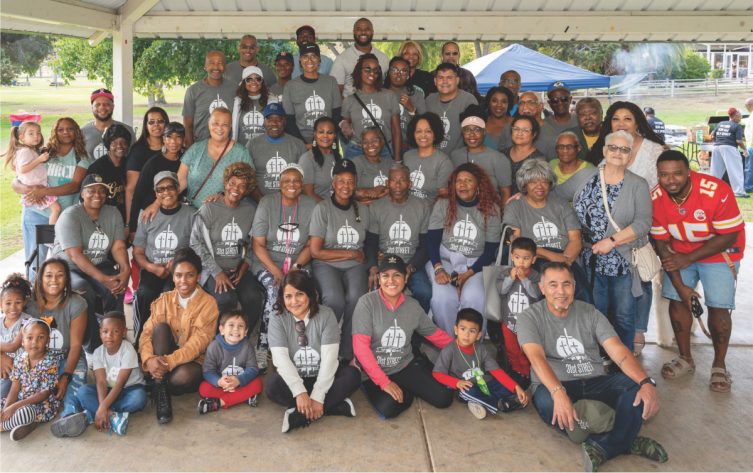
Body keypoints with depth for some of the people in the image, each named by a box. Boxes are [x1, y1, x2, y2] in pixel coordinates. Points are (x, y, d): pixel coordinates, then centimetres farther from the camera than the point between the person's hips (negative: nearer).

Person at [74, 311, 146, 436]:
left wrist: (102, 407, -34)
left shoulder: (128, 350, -22)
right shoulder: (98, 352, -10)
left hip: (129, 388, -4)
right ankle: (114, 417, -31)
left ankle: (90, 415, -26)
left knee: (139, 398, -37)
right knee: (83, 392, -21)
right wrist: (103, 407, -35)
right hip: (109, 389, 4)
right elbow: (101, 382, -19)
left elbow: (120, 383, -25)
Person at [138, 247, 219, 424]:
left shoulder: (208, 303, -10)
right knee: (161, 327, -24)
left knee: (183, 376, -38)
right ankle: (160, 392, -25)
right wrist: (149, 359, -29)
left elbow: (198, 342, -18)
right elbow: (147, 332, -8)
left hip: (193, 360, -3)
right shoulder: (164, 299, 2)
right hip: (162, 360, 4)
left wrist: (170, 361, -31)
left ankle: (158, 386, -3)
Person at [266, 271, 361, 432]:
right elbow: (281, 358, -18)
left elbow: (329, 358, -16)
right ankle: (337, 406, -28)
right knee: (273, 384, -31)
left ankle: (300, 415, -28)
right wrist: (300, 392, -32)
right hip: (293, 379, 0)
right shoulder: (277, 320, -7)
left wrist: (317, 397, -26)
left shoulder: (326, 315, -9)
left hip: (323, 378, 0)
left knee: (352, 375, -26)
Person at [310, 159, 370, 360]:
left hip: (355, 266, 3)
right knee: (335, 299, -33)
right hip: (326, 264, -2)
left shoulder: (363, 210, 11)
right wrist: (350, 254, -3)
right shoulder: (322, 209, -2)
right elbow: (316, 251, -5)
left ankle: (348, 353, -15)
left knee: (356, 297, -31)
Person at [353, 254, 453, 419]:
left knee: (444, 398, -13)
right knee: (388, 409, -31)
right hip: (374, 373, -3)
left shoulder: (413, 305, 0)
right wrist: (384, 382, -22)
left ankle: (407, 390, 18)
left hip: (406, 367, 4)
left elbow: (434, 333, 15)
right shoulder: (367, 302, -14)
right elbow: (360, 346, -19)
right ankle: (406, 391, 5)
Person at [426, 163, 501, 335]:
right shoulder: (443, 204, 5)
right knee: (443, 298, -29)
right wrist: (438, 268, -15)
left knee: (473, 298, -31)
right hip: (444, 260, 0)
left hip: (475, 264, 0)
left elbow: (491, 249, 2)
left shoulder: (491, 209, 5)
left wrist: (470, 273, -10)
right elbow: (432, 240, 0)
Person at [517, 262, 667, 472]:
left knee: (638, 384, -23)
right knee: (547, 402, -38)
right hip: (553, 387, -3)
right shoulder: (530, 318, -4)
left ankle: (604, 447, -35)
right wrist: (558, 392, -42)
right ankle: (624, 441, -24)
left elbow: (619, 351, -7)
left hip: (595, 383, 3)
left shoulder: (590, 313, 5)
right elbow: (537, 358, -22)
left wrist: (647, 382, -26)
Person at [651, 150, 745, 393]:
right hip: (681, 251, 4)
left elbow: (728, 237, -23)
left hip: (719, 252, -4)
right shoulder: (656, 199, -18)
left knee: (718, 307, -8)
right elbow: (662, 243, -10)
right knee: (676, 299, 0)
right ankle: (685, 358, 20)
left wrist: (688, 259, -24)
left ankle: (719, 366, 11)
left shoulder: (717, 191, -31)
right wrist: (679, 284, -12)